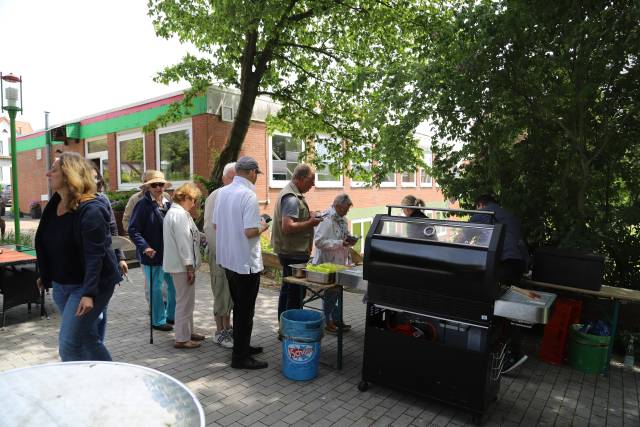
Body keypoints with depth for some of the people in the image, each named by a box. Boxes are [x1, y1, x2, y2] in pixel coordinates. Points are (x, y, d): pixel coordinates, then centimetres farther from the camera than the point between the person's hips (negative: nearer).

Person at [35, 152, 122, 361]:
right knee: (88, 338, 17)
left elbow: (95, 256, -27)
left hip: (86, 286, -9)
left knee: (69, 346, -7)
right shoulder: (54, 204, 5)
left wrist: (89, 293, -32)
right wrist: (46, 276, 22)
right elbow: (47, 246, 17)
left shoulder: (90, 210, -21)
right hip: (61, 285, 9)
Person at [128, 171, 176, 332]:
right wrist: (145, 247, -24)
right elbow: (133, 230, -14)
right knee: (156, 288, 6)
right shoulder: (143, 205, -11)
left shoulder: (168, 203, 6)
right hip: (152, 254, -6)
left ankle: (171, 315, 33)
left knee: (174, 285, 14)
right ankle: (158, 320, 22)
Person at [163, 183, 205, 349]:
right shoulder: (180, 214, -19)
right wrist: (190, 267, -21)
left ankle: (188, 331, 32)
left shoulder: (174, 211, 15)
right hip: (182, 265, -11)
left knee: (186, 300, 20)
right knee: (185, 301, -1)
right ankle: (182, 339, 9)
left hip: (179, 264, 11)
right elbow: (183, 243, -22)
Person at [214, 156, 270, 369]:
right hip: (246, 261, -8)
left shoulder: (222, 192, 4)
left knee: (239, 306, 21)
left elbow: (216, 225, 11)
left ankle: (242, 346, 34)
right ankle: (240, 357, 15)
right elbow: (250, 232, -25)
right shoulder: (249, 195, -20)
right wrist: (262, 227, -5)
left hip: (228, 259, 8)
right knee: (245, 311, 5)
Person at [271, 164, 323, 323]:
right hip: (294, 253, -11)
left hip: (289, 252, 11)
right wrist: (311, 223, -19)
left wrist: (309, 214, 10)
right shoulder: (292, 198, -20)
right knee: (296, 293, -3)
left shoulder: (292, 193, 13)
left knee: (287, 289, 19)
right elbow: (288, 227, -28)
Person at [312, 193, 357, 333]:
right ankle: (328, 321, 17)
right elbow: (319, 241, -25)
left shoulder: (342, 220, 10)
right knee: (330, 293, 3)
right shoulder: (327, 220, -18)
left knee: (335, 291, 16)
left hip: (339, 263, 8)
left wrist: (349, 241, -1)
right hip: (327, 263, -8)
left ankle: (336, 320, 28)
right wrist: (341, 243, -26)